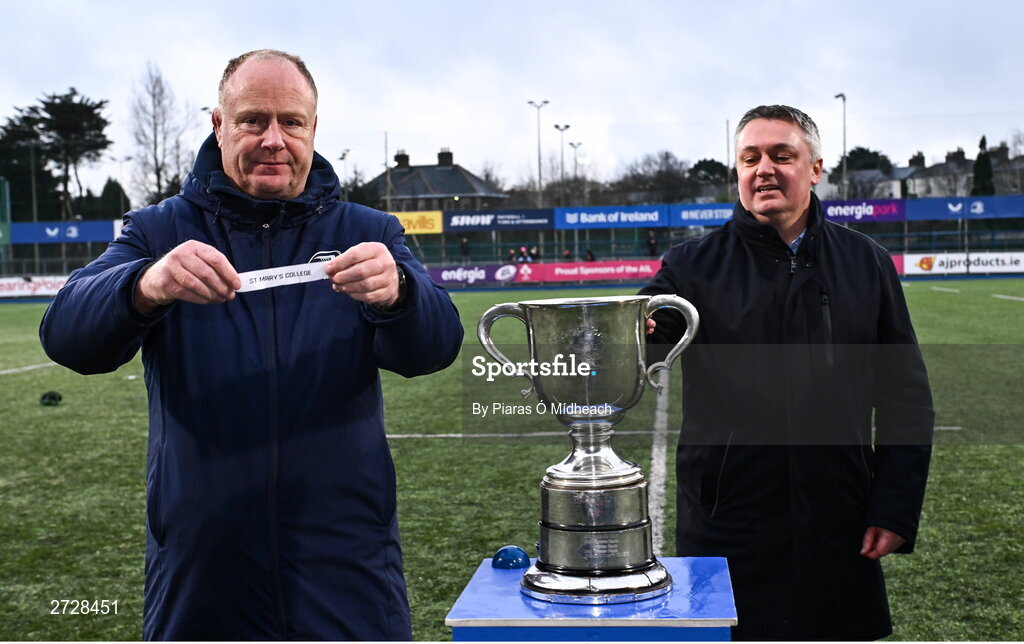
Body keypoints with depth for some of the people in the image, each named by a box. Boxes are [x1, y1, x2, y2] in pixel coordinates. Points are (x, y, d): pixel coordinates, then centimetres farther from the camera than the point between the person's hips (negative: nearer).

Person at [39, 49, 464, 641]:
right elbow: (67, 335, -10)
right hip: (199, 567, 0)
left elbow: (436, 346, -10)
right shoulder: (160, 232, 5)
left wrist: (395, 293, -33)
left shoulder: (368, 234, 5)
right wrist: (144, 287, -32)